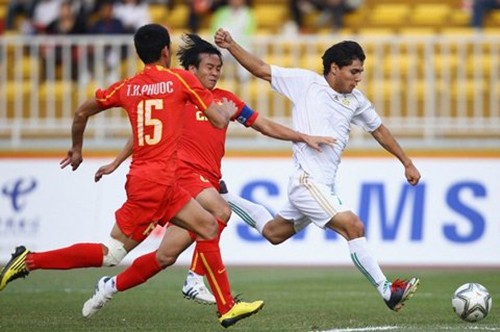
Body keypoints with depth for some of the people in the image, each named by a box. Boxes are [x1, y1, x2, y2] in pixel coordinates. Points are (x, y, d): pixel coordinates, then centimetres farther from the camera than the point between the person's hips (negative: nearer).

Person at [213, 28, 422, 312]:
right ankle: (388, 291, -18)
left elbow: (379, 130, 24)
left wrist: (407, 163, 26)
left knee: (274, 233, 21)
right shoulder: (306, 82, -4)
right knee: (354, 226, -20)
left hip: (324, 185, 8)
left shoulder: (356, 100, 12)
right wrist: (231, 46, -10)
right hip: (307, 180, -8)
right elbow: (261, 70, 1)